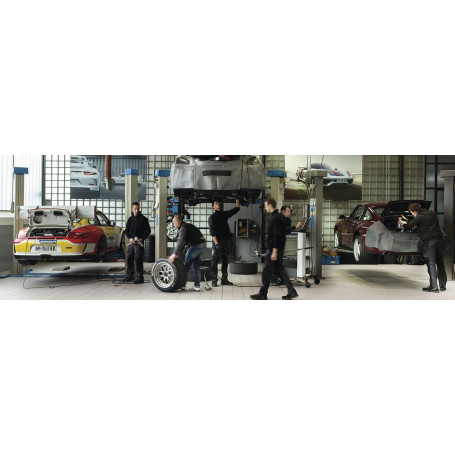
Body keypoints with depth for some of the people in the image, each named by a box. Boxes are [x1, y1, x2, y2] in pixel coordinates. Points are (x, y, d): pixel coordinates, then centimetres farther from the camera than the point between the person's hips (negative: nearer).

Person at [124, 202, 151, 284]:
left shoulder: (143, 219, -1)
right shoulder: (130, 219, 12)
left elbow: (148, 230, 0)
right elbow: (126, 231, 14)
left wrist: (142, 238, -12)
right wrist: (130, 238, -4)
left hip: (139, 242, -5)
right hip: (131, 242, 5)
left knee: (138, 259, -9)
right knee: (129, 259, 11)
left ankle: (140, 277, -4)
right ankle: (130, 275, 24)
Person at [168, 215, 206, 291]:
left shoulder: (183, 228, -13)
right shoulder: (187, 225, 18)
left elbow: (181, 241, -26)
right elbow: (183, 241, 20)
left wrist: (174, 254, -30)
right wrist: (177, 252, 13)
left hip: (195, 246, -10)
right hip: (201, 245, 10)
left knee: (187, 266, 2)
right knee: (197, 266, 13)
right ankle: (197, 286, 16)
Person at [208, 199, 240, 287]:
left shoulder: (225, 214, 14)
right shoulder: (212, 217, -2)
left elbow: (236, 209, 16)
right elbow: (212, 231, -10)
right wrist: (216, 243, -18)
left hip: (225, 241, 6)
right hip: (217, 241, -5)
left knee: (225, 261, 9)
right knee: (215, 261, -2)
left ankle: (224, 279, 16)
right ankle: (214, 280, 2)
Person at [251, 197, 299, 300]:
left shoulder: (276, 218, -17)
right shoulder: (278, 217, 15)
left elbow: (277, 236, -22)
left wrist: (274, 251, -23)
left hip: (273, 249, -10)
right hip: (279, 248, 10)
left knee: (267, 270, -1)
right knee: (279, 270, 13)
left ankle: (262, 294, 8)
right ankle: (291, 291, 14)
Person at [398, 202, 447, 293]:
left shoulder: (419, 218, -7)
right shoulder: (432, 213, 14)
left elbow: (408, 226, -3)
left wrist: (401, 224, 18)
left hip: (428, 242, -6)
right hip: (439, 240, 7)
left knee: (431, 264, -5)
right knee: (440, 263, 12)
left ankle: (433, 287, -6)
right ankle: (443, 285, 19)